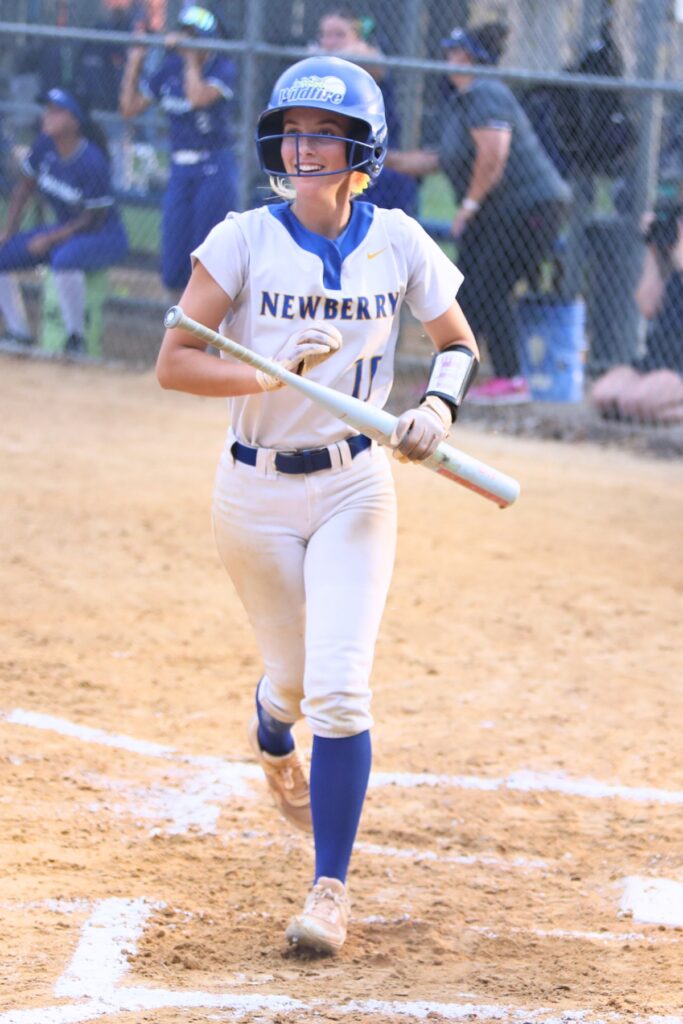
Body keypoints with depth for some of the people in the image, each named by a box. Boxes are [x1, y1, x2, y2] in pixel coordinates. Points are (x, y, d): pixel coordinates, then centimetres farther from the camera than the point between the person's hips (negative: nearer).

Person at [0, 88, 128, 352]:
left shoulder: (92, 162, -26)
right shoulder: (45, 145, -7)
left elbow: (93, 219, -21)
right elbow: (24, 188, 7)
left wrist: (49, 240, -22)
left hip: (103, 235, -8)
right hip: (63, 229, 8)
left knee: (64, 258, -40)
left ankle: (76, 339, -25)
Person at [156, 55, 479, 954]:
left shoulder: (397, 243, -5)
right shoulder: (244, 240, -10)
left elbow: (458, 343, 7)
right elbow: (173, 362, -13)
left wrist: (439, 406, -13)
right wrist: (275, 376, -27)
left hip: (354, 487, 0)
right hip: (255, 491, 0)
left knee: (338, 688, -13)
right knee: (295, 676, 14)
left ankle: (331, 889, -2)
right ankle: (272, 739, 54)